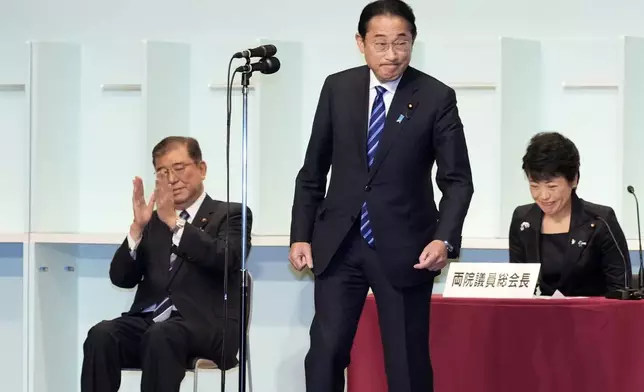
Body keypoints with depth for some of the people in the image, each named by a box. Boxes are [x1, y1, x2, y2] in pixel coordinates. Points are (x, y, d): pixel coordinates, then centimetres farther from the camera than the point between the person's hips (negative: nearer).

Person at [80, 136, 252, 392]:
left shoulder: (230, 215, 9)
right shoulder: (154, 220, 21)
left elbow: (225, 259, -13)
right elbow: (121, 278, 10)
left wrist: (174, 221, -17)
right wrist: (138, 226, -4)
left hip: (206, 325, -4)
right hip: (149, 320, 4)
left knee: (162, 335, -37)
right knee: (102, 335, -27)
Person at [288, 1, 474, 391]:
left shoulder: (437, 98, -6)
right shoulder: (337, 88, 2)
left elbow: (458, 180, -6)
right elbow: (313, 170, 9)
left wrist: (445, 239, -21)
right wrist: (301, 235, 4)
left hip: (404, 247, -2)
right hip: (339, 244, 2)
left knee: (408, 359, 3)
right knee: (326, 351, -3)